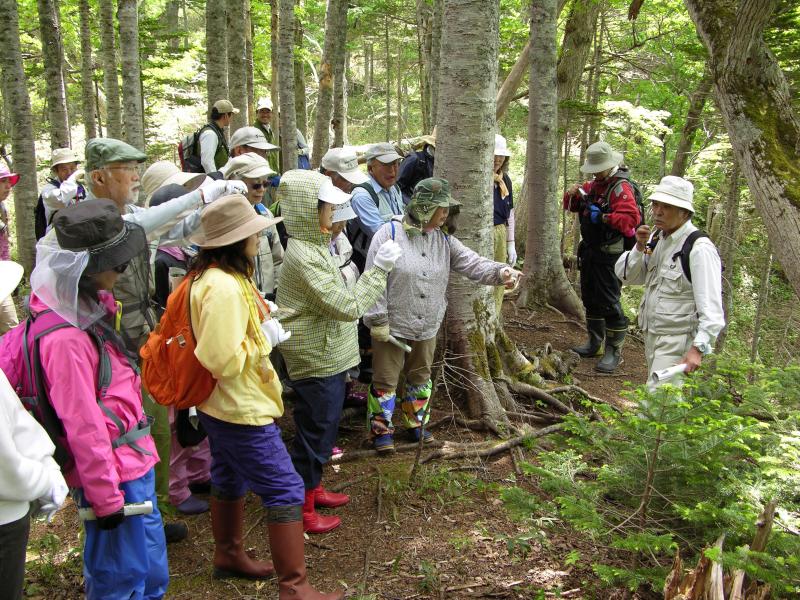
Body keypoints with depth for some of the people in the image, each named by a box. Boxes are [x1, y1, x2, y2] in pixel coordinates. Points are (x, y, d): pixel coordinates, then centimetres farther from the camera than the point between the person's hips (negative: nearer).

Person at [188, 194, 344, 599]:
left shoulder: (210, 275, 6)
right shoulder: (224, 288, -28)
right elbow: (224, 360, -31)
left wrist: (260, 318, 5)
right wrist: (265, 338, -17)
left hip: (221, 406, 11)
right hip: (242, 410, -11)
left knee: (230, 480, 24)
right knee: (285, 490, -5)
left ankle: (229, 555, 43)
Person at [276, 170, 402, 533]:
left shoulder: (313, 246, 7)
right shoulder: (304, 257, -26)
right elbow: (348, 307, -26)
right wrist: (380, 269, -22)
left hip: (327, 356, 10)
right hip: (316, 362, -10)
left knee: (322, 426, 22)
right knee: (315, 431, 3)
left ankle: (313, 488, 39)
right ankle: (301, 509, 18)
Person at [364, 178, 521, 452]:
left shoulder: (444, 240, 1)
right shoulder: (389, 234, -16)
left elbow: (472, 263, -6)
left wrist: (500, 272, -25)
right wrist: (378, 320, -17)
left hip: (427, 327, 6)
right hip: (392, 326, -6)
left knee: (420, 378, 21)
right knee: (386, 380, 7)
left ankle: (415, 423, 40)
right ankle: (381, 429, 25)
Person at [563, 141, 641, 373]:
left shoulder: (621, 187, -13)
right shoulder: (593, 185, 14)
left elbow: (631, 218, -25)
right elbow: (573, 207, 20)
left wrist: (603, 217, -29)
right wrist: (572, 195, -1)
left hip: (609, 254, -9)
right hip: (590, 251, 9)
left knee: (608, 302, -8)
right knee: (590, 299, 17)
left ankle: (614, 351, 0)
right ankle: (595, 343, 30)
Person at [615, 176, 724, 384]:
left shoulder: (699, 249, -19)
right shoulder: (656, 238, 7)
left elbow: (711, 308, -23)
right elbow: (626, 276, 8)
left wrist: (698, 349, -31)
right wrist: (640, 247, -9)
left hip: (678, 343, -8)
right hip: (652, 336, 8)